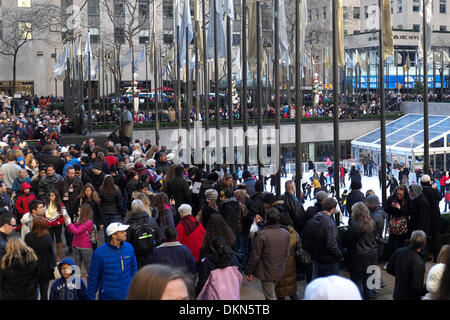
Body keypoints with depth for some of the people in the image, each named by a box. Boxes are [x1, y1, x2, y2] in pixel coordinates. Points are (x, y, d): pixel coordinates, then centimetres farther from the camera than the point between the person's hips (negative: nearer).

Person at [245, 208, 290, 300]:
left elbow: (255, 256, -17)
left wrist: (249, 271, -5)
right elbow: (287, 253, 6)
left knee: (270, 297, 6)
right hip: (280, 272, 5)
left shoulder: (261, 235, -24)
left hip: (267, 273, -5)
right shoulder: (285, 233, -6)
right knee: (271, 292, 26)